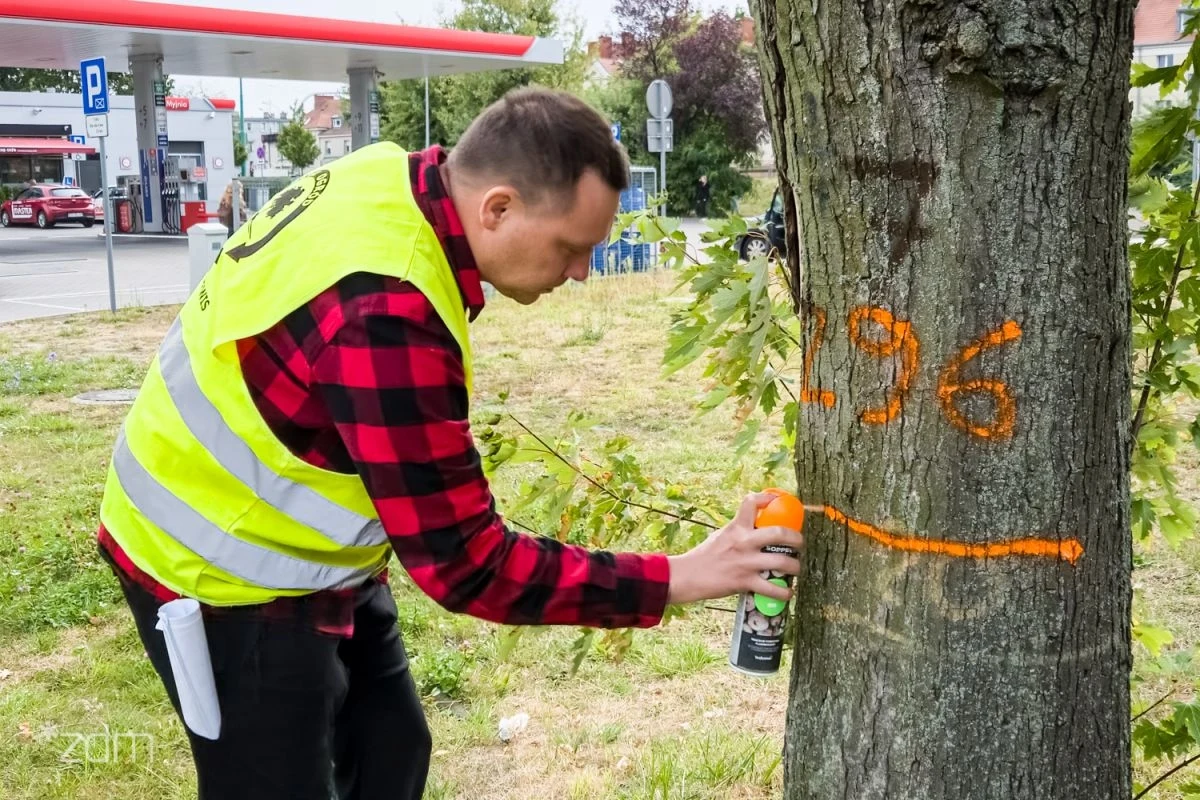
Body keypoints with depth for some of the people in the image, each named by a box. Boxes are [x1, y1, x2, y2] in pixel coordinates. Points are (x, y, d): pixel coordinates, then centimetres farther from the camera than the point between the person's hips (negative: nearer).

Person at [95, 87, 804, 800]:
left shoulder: (394, 178, -8)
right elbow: (465, 565, -30)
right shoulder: (386, 319, -37)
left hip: (293, 550, 9)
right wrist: (679, 579, -26)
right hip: (228, 578, -9)